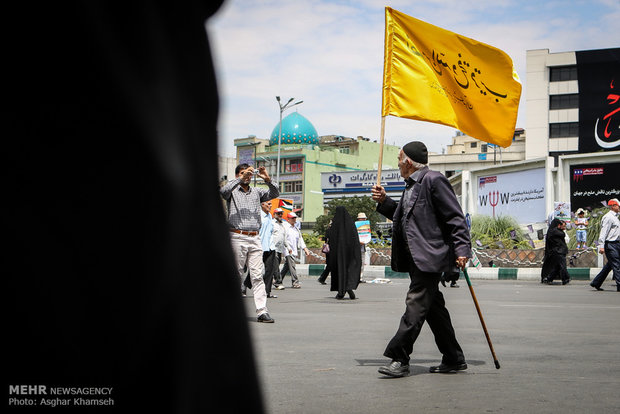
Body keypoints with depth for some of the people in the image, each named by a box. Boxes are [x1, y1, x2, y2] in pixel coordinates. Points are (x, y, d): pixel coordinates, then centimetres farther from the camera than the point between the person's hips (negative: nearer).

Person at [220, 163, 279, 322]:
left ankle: (262, 311, -7)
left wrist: (267, 180, -11)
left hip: (255, 239, 3)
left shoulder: (257, 192, 17)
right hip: (237, 237, -3)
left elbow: (275, 194, 5)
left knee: (258, 276, -3)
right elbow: (224, 191, -16)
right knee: (236, 275, 0)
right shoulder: (232, 191, 7)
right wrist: (241, 179, -20)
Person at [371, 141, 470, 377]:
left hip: (429, 256, -10)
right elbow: (403, 216, 28)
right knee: (433, 307, 12)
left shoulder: (434, 180, -10)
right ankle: (453, 359, 20)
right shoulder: (411, 185, 19)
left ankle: (399, 358, -10)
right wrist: (384, 202, 15)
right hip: (416, 258, 10)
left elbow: (455, 218, -13)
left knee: (416, 305, -10)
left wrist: (461, 249, -20)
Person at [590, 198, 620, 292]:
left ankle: (596, 283, 16)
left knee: (610, 265, 11)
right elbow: (603, 232, -18)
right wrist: (601, 245, -23)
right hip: (610, 244, -10)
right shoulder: (608, 217, -12)